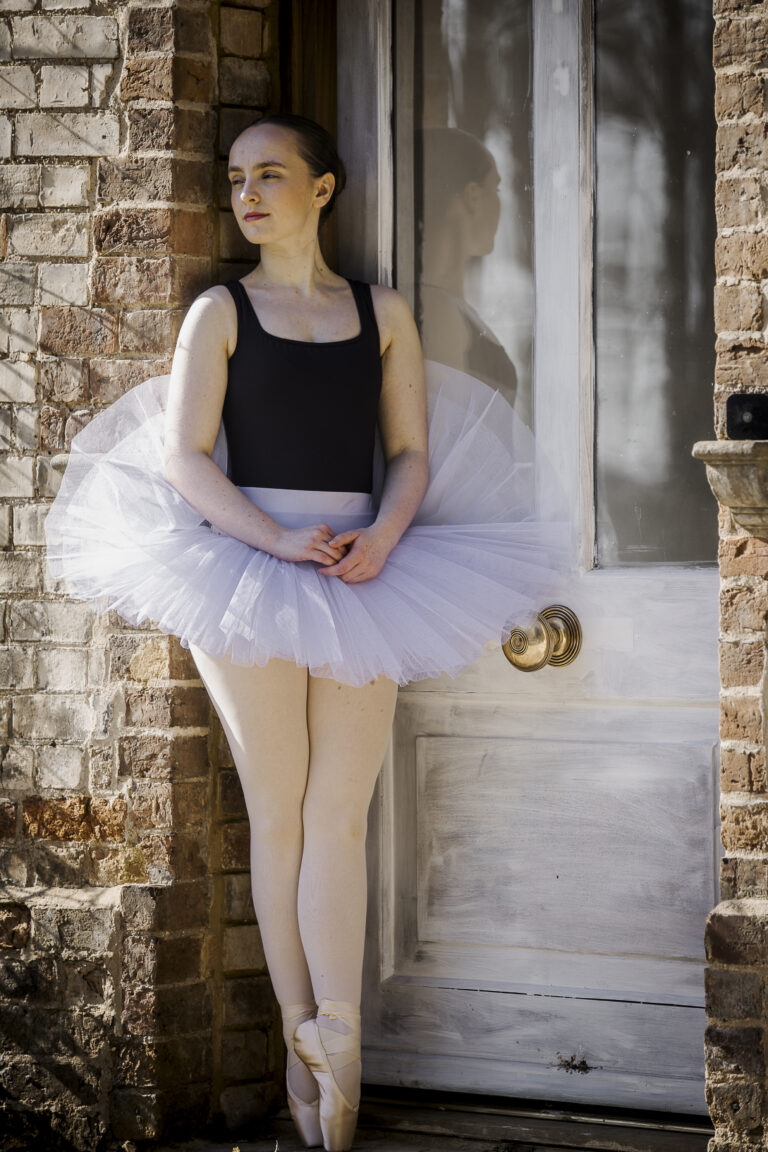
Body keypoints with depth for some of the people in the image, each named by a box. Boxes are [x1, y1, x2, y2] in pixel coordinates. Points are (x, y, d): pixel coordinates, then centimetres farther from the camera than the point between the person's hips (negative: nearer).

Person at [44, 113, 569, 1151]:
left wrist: (380, 538, -11)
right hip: (247, 567, -1)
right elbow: (182, 456, -3)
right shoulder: (220, 312, 5)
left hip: (365, 572, 1)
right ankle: (306, 1034, 5)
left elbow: (411, 453, 9)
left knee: (340, 814, -3)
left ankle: (335, 1039, -4)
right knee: (280, 814, 1)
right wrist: (279, 540, -15)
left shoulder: (384, 313, 11)